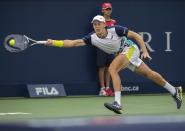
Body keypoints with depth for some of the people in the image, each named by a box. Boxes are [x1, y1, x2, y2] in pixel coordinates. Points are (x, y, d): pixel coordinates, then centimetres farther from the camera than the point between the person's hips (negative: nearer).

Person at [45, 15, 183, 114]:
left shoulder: (115, 30, -23)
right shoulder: (92, 38, -11)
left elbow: (135, 35, -14)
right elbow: (73, 42, -18)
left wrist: (145, 51, -20)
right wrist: (54, 42, -29)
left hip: (131, 49, -6)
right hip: (122, 54, 6)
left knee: (112, 68, -28)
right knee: (149, 74, 15)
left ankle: (117, 103, -36)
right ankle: (174, 90, 32)